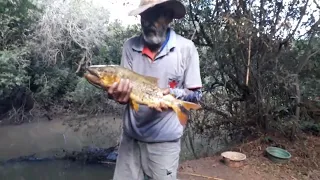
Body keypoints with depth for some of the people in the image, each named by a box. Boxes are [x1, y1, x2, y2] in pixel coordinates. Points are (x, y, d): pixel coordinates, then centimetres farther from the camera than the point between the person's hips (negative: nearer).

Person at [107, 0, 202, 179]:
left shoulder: (186, 48, -10)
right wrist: (118, 93, -21)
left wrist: (174, 94, -23)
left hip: (165, 140, -2)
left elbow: (196, 94, -3)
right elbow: (125, 87, 1)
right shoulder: (130, 45, -3)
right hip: (131, 136, 3)